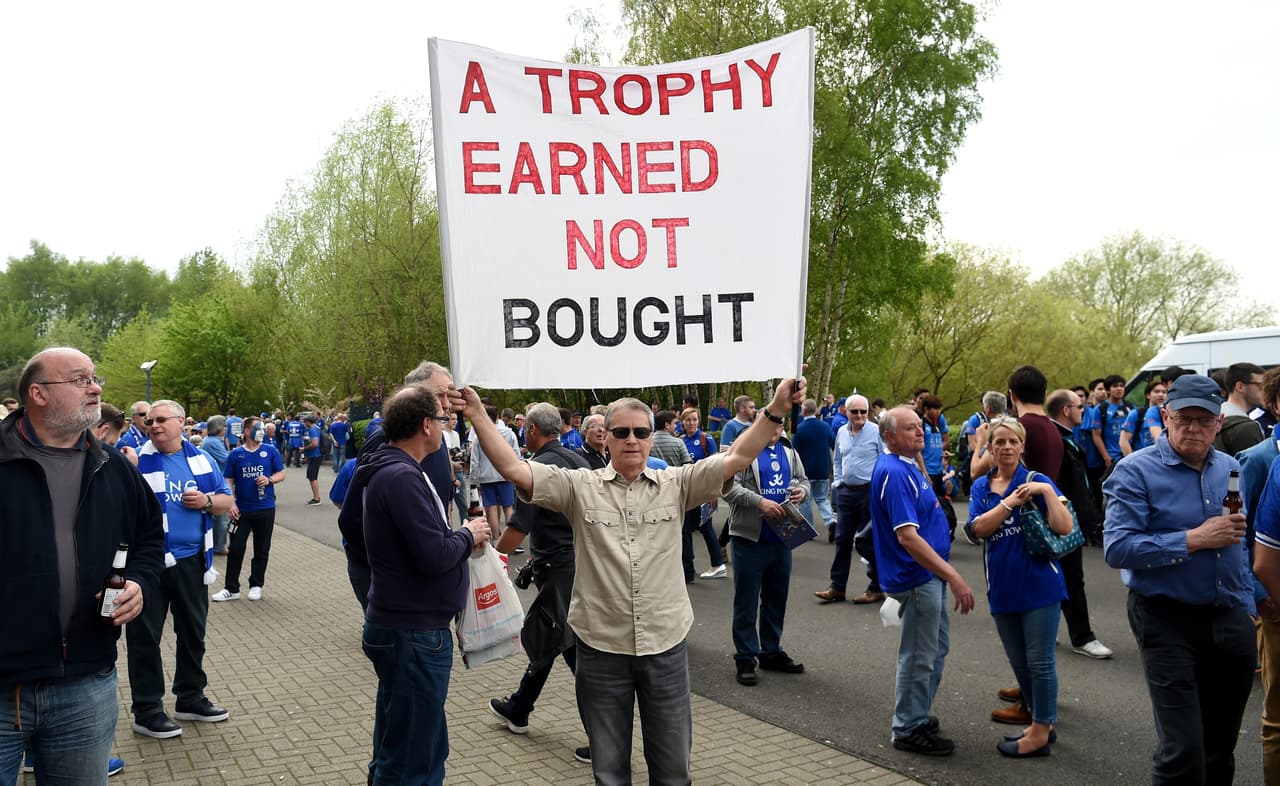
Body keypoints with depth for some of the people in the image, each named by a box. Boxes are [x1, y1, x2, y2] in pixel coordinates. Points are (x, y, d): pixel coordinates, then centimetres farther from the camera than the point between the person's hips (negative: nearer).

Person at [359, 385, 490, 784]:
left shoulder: (399, 471, 12)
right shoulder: (401, 478, -22)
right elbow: (435, 556, -26)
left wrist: (461, 534, 0)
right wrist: (469, 535, -9)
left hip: (410, 629, 11)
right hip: (413, 635, -11)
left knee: (426, 747, 22)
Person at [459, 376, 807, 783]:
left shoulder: (676, 484, 1)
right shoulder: (580, 487, -2)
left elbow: (737, 458, -6)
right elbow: (513, 469, -9)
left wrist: (775, 410, -17)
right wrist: (478, 415, -16)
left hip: (665, 645, 1)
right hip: (601, 647, 0)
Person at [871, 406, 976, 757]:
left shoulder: (905, 466, 9)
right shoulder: (894, 474, -24)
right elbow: (907, 537, -30)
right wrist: (954, 577, -31)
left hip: (930, 575, 10)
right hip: (917, 577, -10)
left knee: (937, 649, 21)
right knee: (919, 656, 3)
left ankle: (917, 715, 35)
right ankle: (909, 730, 18)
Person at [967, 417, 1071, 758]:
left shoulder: (1036, 481, -6)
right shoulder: (981, 486, 7)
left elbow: (1064, 528, -15)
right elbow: (979, 528, -10)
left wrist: (1047, 491, -22)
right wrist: (1011, 502, -17)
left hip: (1039, 584, -5)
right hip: (1002, 587, 5)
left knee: (1039, 662, 2)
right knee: (1019, 663, 16)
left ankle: (1041, 733, 16)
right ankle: (1041, 722, 33)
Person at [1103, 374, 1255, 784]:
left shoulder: (1232, 469, 8)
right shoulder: (1136, 471, -11)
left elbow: (1243, 545, 20)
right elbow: (1117, 548, -20)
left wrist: (1247, 606, 14)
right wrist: (1194, 539, -22)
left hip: (1231, 620, 6)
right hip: (1168, 622, -6)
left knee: (1220, 750, 17)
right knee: (1183, 751, -9)